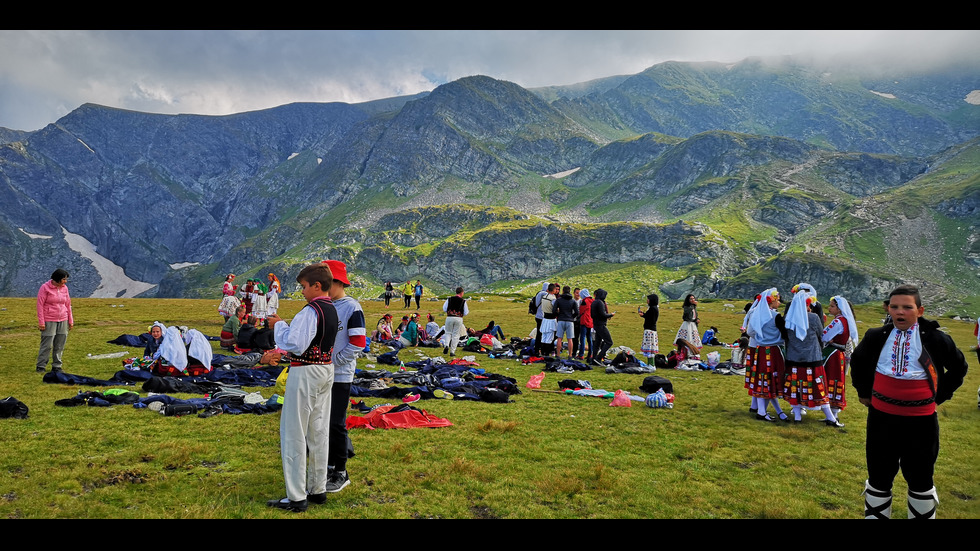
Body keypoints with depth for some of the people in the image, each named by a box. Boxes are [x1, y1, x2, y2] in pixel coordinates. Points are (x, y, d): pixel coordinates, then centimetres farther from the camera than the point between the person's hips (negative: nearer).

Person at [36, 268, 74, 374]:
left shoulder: (64, 288, 7)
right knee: (47, 344, -4)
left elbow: (68, 305, 13)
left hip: (62, 321, 5)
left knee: (60, 345, 6)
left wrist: (71, 320, 12)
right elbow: (40, 305, -8)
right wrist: (41, 322, -12)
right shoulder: (45, 288, -7)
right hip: (49, 321, -5)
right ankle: (41, 366, 7)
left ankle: (57, 366, 14)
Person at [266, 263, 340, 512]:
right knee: (319, 431, 15)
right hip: (326, 370, 9)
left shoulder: (310, 311, -19)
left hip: (305, 373, -9)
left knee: (293, 433, -1)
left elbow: (295, 344, -22)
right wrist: (285, 326, 11)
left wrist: (279, 326, -8)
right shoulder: (332, 311, 9)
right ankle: (318, 489, 25)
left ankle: (296, 498, 4)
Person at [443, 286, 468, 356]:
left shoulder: (449, 299, 2)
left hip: (449, 318, 1)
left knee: (448, 333, 17)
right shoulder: (463, 301, -1)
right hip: (458, 319, -1)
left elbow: (444, 309, 4)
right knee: (455, 335, 9)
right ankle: (452, 351, 8)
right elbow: (466, 313, 1)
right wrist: (467, 309, 22)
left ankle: (446, 346, -9)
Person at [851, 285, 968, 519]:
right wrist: (864, 392, 14)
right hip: (881, 417, 1)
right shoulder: (876, 336, -4)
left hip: (921, 421, -1)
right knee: (879, 477, 14)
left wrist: (939, 396, 5)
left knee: (921, 480, 16)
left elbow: (959, 367, 10)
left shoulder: (936, 339, -8)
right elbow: (857, 362, 16)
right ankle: (875, 515, 30)